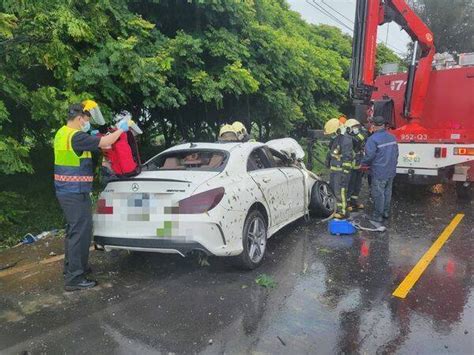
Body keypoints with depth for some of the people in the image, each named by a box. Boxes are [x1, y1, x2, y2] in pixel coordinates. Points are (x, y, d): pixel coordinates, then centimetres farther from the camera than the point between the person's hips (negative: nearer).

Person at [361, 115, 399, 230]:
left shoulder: (373, 139, -19)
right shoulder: (392, 137, 6)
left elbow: (369, 156, -20)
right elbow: (396, 153, 12)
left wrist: (363, 163, -1)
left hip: (379, 172, -7)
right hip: (391, 171, 7)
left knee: (378, 195, -1)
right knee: (387, 192, 19)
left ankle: (377, 218, 5)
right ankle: (386, 212, 34)